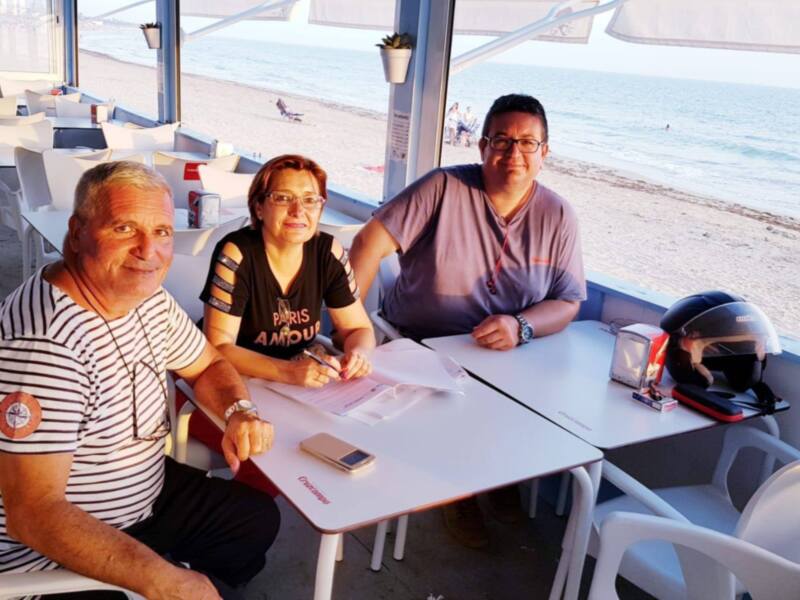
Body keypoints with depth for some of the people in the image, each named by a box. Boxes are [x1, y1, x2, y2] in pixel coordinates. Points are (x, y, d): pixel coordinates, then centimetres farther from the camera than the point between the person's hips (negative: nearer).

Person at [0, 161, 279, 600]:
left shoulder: (149, 296, -5)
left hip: (149, 493, 8)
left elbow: (207, 365, 12)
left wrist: (240, 411, -10)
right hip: (56, 545, -8)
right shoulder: (45, 340, -32)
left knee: (259, 518, 14)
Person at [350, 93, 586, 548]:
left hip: (508, 356, 3)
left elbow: (568, 302, -4)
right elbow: (371, 242, -14)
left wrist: (521, 326, -25)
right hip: (419, 346, -2)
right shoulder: (444, 188, -10)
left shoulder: (558, 217, -2)